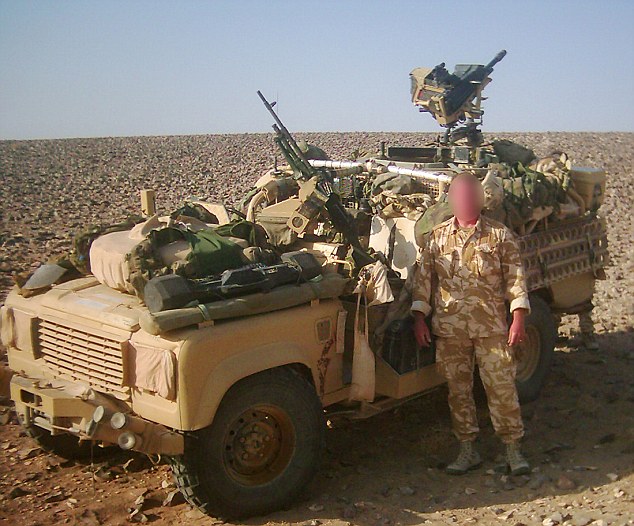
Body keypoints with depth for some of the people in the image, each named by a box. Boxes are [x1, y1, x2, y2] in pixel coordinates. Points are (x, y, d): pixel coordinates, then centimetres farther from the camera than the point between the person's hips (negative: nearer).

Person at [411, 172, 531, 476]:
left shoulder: (500, 235, 2)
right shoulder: (436, 237, 6)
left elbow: (515, 278, 0)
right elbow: (423, 279, 8)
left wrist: (518, 319, -8)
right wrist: (420, 319, 2)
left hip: (492, 328, -2)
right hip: (449, 329, 2)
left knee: (502, 387, 1)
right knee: (458, 390, 9)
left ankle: (513, 450, 15)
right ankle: (467, 451, 22)